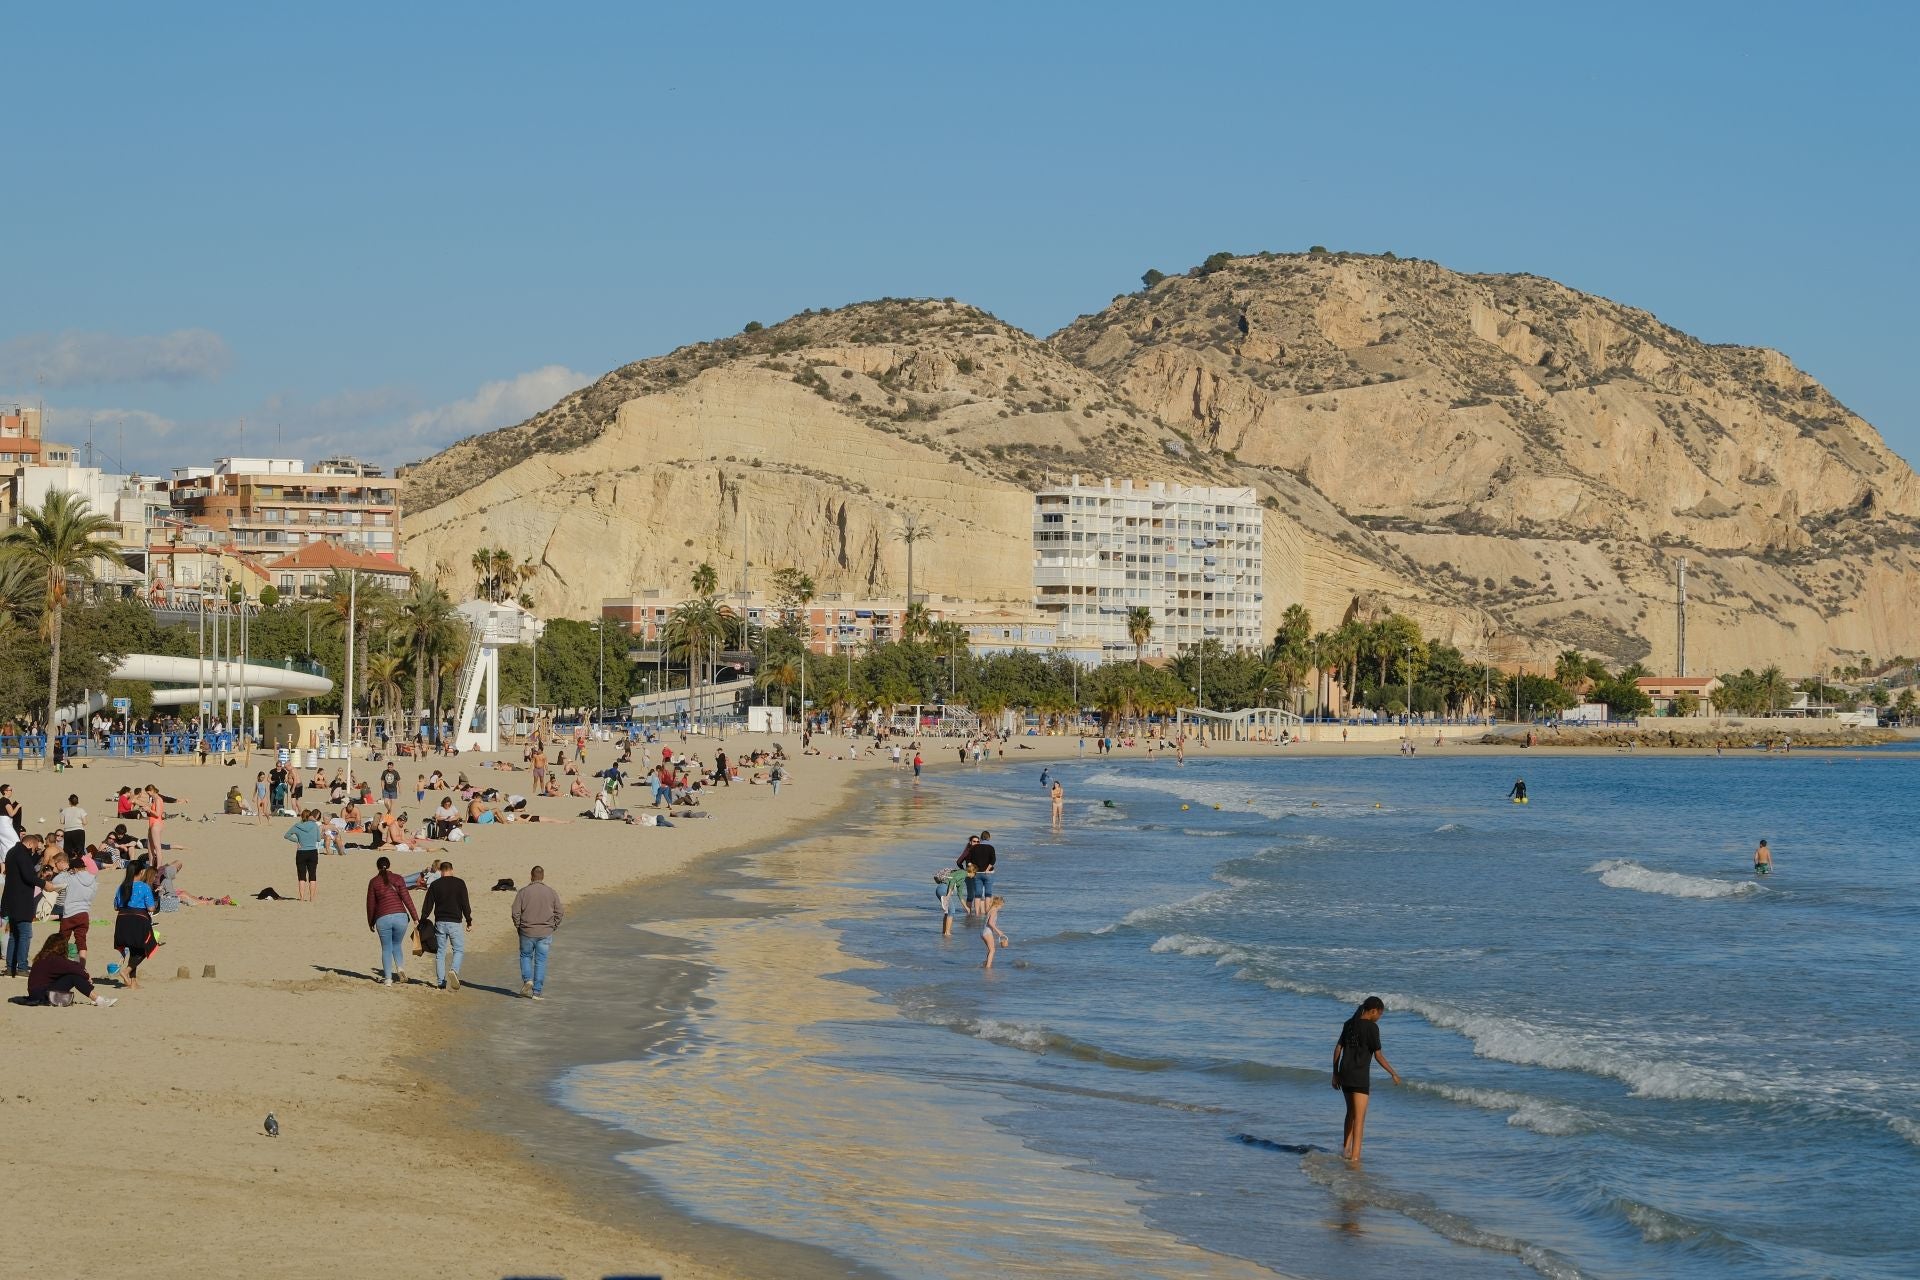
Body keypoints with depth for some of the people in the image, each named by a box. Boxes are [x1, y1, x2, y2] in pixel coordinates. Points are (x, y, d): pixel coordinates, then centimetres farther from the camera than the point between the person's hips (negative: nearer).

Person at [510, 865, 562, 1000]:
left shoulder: (523, 892, -5)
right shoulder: (551, 892, 0)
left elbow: (515, 913, -6)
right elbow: (559, 913, 2)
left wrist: (518, 927, 9)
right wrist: (553, 927, 14)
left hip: (527, 932, -1)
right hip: (545, 933, 1)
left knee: (526, 956, 19)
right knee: (541, 961, 6)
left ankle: (527, 980, -1)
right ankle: (537, 992, 6)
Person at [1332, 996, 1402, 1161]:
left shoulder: (1349, 1024, 10)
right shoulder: (1372, 1027, -10)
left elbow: (1337, 1050, 11)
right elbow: (1378, 1055, -10)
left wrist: (1336, 1074, 18)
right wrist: (1393, 1073, 1)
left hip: (1344, 1073, 7)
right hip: (1360, 1076, -7)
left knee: (1351, 1112, 23)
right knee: (1359, 1117, -3)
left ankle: (1346, 1148, 22)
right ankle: (1355, 1155, -9)